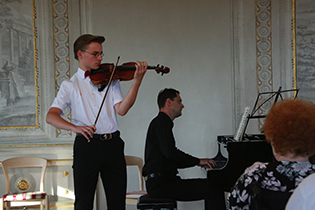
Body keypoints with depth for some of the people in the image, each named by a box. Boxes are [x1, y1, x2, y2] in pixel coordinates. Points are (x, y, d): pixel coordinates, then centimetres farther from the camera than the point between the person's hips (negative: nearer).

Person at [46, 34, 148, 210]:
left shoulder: (110, 79, 12)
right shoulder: (70, 85, 6)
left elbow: (121, 109, -4)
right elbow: (51, 116, -5)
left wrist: (137, 81, -14)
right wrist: (74, 127, -23)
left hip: (113, 144, 2)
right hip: (87, 144, -2)